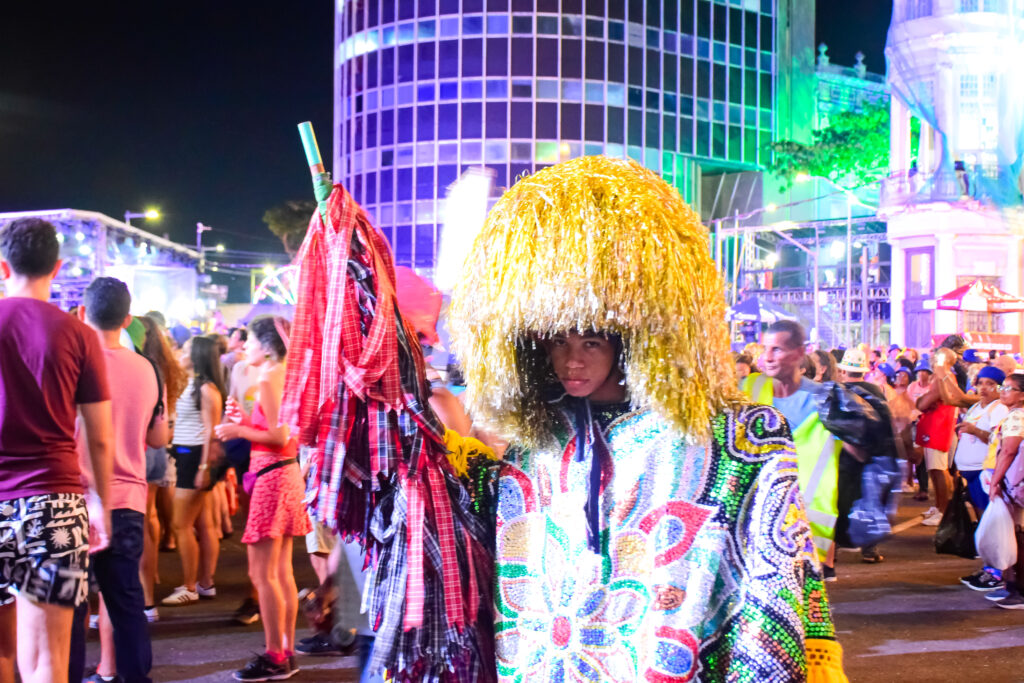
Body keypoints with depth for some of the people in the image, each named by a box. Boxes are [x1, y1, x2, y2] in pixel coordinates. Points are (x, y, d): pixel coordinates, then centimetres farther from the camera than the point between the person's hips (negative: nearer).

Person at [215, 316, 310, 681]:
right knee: (281, 571, 12)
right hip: (285, 473, 10)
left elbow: (279, 436, -18)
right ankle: (286, 652, 17)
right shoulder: (285, 375, 14)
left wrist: (239, 431, -10)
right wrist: (245, 419, 11)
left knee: (262, 573, -6)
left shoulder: (268, 380, -13)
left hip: (271, 476, -10)